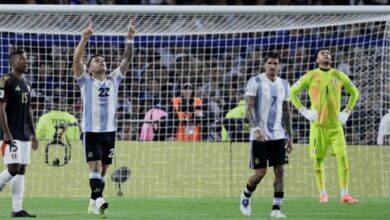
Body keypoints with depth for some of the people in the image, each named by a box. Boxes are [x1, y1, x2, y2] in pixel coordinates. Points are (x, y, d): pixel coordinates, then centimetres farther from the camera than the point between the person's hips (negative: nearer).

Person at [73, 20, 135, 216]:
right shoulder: (86, 81, 2)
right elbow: (76, 59, -10)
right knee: (95, 166, -16)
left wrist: (130, 39, -4)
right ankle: (98, 199, -27)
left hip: (109, 131, 4)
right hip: (91, 131, -4)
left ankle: (93, 205, 15)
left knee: (103, 170, 7)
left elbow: (126, 59, 8)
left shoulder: (114, 79, 12)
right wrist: (84, 39, -22)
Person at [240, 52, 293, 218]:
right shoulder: (255, 82, -6)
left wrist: (290, 137, 15)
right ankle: (246, 196, 25)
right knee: (260, 172, -4)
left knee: (280, 170, -5)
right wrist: (256, 129, -25)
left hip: (278, 135, 4)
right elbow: (249, 108, -12)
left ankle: (276, 209, -1)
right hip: (259, 135, -4)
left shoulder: (284, 85, 11)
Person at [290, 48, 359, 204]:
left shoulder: (339, 76, 6)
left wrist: (347, 112, 9)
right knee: (318, 160, 2)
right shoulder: (311, 76, 0)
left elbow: (354, 92, 19)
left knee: (342, 157, -11)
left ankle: (345, 195, -10)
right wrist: (304, 111, -2)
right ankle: (322, 194, 14)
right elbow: (292, 92, 6)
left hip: (335, 125, 1)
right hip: (318, 125, -1)